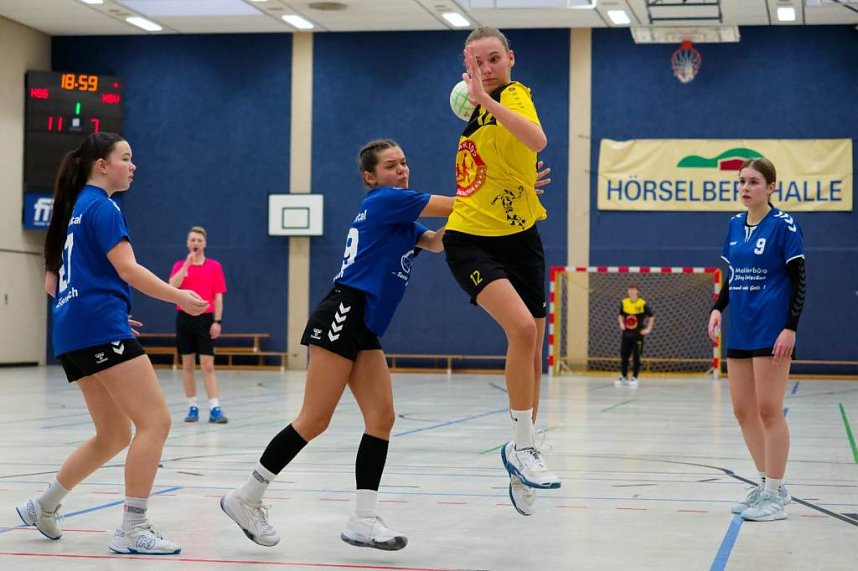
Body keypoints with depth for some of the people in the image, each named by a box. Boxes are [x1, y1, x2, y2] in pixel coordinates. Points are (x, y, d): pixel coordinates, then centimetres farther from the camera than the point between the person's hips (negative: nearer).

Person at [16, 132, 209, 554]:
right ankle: (131, 530, -16)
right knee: (155, 421, -12)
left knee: (114, 435, 16)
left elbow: (52, 284, 25)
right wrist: (178, 297, -9)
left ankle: (43, 506, 23)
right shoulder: (102, 206, -5)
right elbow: (127, 269, -15)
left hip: (73, 335, 10)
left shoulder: (74, 208, 22)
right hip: (102, 329, -10)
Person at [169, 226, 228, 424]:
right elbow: (173, 287, -12)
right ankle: (192, 408, 10)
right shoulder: (180, 265, 6)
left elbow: (218, 296, 2)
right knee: (187, 365, 4)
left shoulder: (214, 266, 4)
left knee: (208, 365, -6)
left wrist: (217, 321, -5)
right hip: (185, 318, 2)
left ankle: (214, 408, -9)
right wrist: (187, 263, -15)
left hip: (205, 319, -1)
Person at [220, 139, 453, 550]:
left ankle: (363, 521, -3)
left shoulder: (399, 218, 22)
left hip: (364, 329, 10)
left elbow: (436, 242, 8)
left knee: (382, 418, -1)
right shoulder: (383, 201, -5)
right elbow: (454, 205, -8)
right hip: (341, 317, -10)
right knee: (314, 422, -10)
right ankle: (246, 498, 1)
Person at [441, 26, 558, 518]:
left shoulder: (515, 94, -10)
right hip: (471, 241, 1)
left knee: (533, 356, 7)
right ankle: (524, 447, -17)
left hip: (520, 239, -1)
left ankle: (519, 453, 27)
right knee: (522, 326, -25)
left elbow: (537, 141, -37)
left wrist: (485, 98, -41)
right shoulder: (480, 104, 5)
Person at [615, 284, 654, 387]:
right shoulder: (624, 303, 1)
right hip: (626, 333, 4)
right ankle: (623, 377, 19)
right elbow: (620, 315, 17)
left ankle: (634, 378, 3)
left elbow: (651, 317, 0)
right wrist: (621, 324, 0)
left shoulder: (643, 304, -10)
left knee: (636, 357, -1)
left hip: (638, 334, -4)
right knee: (624, 356, 8)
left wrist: (648, 329, -5)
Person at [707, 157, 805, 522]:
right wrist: (717, 308, 6)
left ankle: (774, 495, 3)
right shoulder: (735, 225, 11)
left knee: (768, 411, -5)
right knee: (743, 411, 8)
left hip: (771, 332, -7)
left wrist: (790, 327, -17)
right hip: (739, 331, 7)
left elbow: (798, 281, -9)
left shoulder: (783, 226, -8)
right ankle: (767, 484, 19)